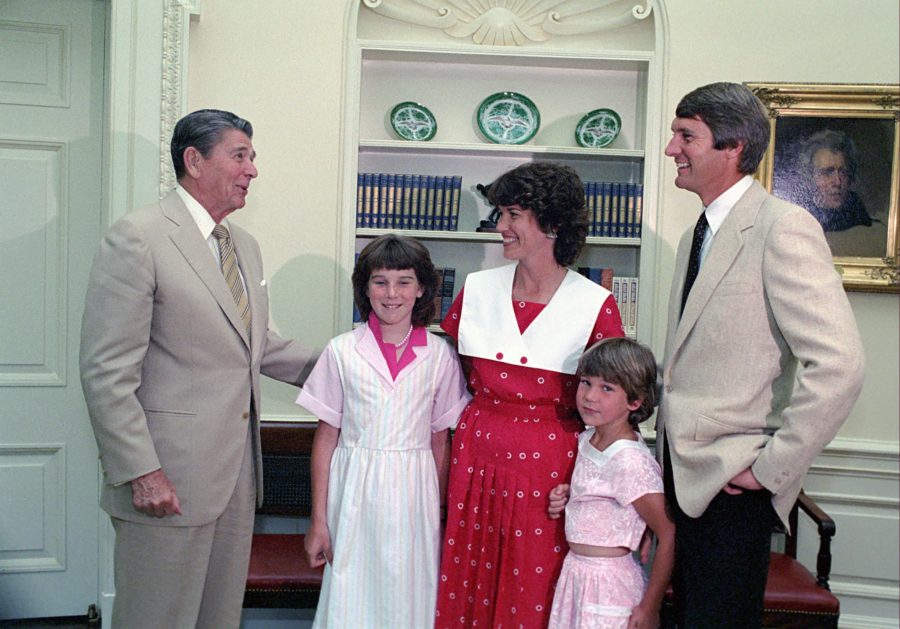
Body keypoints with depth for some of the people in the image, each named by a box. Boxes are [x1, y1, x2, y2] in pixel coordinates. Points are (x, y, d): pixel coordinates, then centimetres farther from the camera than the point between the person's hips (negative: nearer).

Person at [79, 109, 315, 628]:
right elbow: (107, 371, -16)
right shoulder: (137, 238, -12)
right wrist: (140, 472, -19)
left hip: (238, 471, 8)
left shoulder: (245, 245, 13)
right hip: (168, 479, -7)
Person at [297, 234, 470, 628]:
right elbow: (326, 437, 1)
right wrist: (318, 520, 1)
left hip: (413, 494, 1)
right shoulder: (342, 352, -1)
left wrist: (439, 515, 5)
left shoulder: (439, 356, 0)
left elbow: (440, 441, 5)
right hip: (354, 495, 0)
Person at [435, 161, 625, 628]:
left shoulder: (596, 305, -7)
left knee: (534, 591, 8)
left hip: (549, 465, -3)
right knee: (469, 583, 12)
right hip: (477, 454, 3)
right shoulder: (477, 289, 2)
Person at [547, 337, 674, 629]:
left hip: (609, 585, -8)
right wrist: (567, 495, -1)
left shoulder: (630, 462, -23)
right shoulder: (587, 440, 2)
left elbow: (669, 535, -21)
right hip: (575, 572, 8)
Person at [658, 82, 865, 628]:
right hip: (684, 475, 8)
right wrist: (667, 449, 13)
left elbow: (839, 363, -23)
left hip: (732, 483, -8)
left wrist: (771, 469, -18)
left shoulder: (783, 226, -15)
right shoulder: (697, 237, 14)